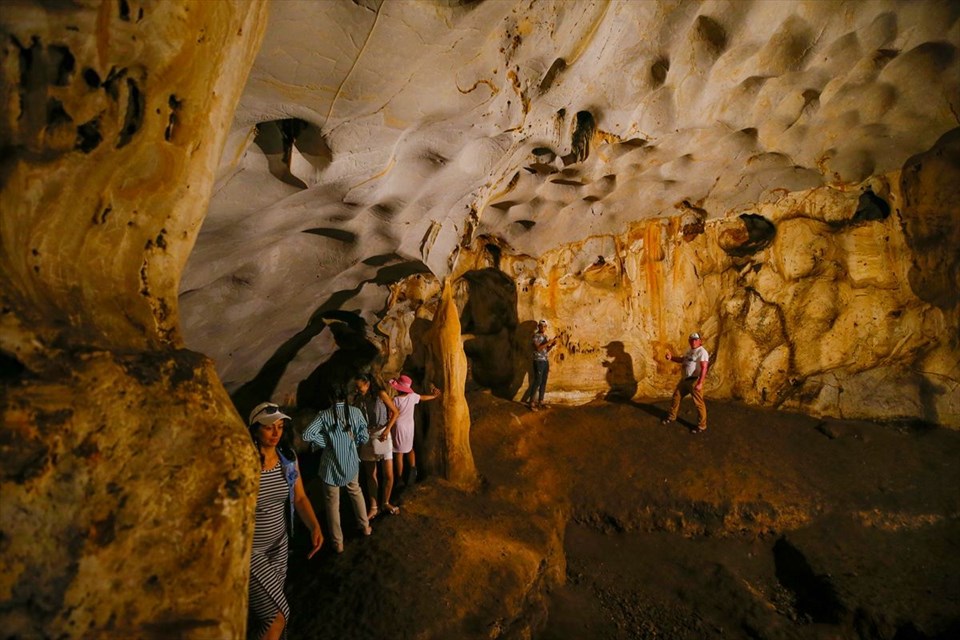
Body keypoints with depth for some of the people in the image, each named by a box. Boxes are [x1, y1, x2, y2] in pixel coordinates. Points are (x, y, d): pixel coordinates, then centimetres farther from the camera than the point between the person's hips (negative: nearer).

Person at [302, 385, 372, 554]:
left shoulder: (325, 415, -14)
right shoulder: (355, 412, -8)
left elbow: (306, 435, -23)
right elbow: (363, 437, -4)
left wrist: (326, 442, -10)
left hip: (331, 464, -3)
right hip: (351, 462, 3)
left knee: (332, 503, 13)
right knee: (356, 492, 28)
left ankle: (338, 543, 23)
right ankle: (365, 526, 41)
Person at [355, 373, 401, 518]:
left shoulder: (381, 394, -9)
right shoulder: (360, 399, 2)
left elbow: (396, 412, -8)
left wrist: (387, 430, -18)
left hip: (382, 435, -3)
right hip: (367, 437, 3)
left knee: (389, 475, -3)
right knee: (370, 475, 9)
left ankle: (386, 503, 20)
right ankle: (373, 507, 22)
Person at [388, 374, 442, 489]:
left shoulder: (396, 400, -21)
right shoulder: (412, 396, -8)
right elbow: (424, 398, 9)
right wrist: (434, 395, 26)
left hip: (399, 427, -4)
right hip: (409, 426, 4)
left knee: (399, 453, 6)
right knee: (409, 448, 26)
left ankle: (399, 479, 14)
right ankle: (413, 468, 10)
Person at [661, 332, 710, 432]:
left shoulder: (702, 352, -16)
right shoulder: (689, 350, 14)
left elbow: (704, 368, -23)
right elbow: (683, 360, 29)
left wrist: (700, 383, -30)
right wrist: (671, 358, 12)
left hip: (694, 381, -9)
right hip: (684, 379, 9)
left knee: (699, 403, -3)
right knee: (676, 396, 18)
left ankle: (702, 426, 8)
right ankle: (671, 417, 35)